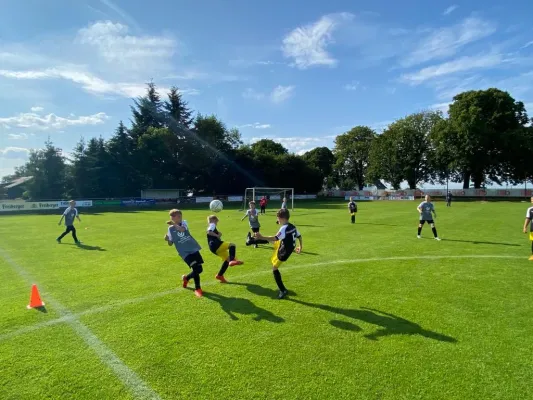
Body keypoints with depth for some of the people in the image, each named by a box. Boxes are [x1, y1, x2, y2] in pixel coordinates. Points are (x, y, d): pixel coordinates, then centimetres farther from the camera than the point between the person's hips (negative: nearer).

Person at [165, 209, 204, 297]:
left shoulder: (184, 223, 4)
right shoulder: (171, 229, 1)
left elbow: (182, 229, -19)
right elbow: (170, 243, 6)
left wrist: (174, 224, -29)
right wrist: (167, 239, -14)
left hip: (194, 249, 4)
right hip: (184, 252, -4)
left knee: (199, 270, 7)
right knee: (197, 269, -19)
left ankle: (186, 278, 37)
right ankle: (197, 288, 3)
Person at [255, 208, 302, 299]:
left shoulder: (284, 228, -29)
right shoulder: (292, 226, -1)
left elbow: (275, 238, -41)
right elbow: (299, 236, 12)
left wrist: (261, 237, -47)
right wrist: (300, 247, 28)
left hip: (283, 253, -9)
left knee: (275, 269, 2)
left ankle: (283, 290, 6)